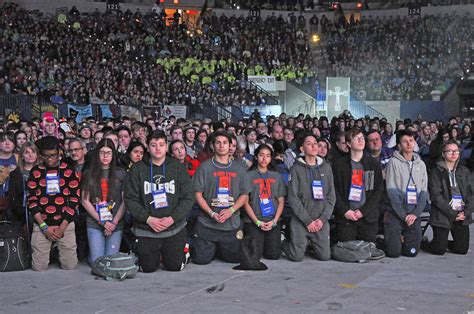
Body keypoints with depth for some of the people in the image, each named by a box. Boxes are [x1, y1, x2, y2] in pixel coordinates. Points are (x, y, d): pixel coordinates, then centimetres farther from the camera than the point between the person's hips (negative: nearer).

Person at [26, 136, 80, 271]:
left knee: (70, 266, -1)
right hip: (41, 224, 1)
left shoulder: (69, 171, 1)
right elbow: (32, 201, 1)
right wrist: (44, 227, -7)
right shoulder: (36, 172, 4)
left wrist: (62, 227, -8)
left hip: (65, 224, -1)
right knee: (39, 268, -1)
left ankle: (60, 253, 31)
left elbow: (74, 200, -2)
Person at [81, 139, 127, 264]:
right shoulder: (89, 174, 6)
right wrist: (103, 222, -7)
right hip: (94, 224, 0)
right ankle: (90, 252, 29)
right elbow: (85, 201, 2)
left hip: (116, 224, 0)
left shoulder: (121, 174, 6)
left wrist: (114, 222, -9)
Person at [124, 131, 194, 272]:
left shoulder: (178, 168, 2)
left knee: (175, 266, 2)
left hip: (174, 227, 0)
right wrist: (148, 219, -15)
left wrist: (172, 218, -14)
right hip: (146, 229, 0)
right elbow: (130, 199, -4)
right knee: (148, 268, 2)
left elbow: (188, 198, -2)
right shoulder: (137, 169, -1)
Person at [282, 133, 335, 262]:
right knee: (297, 257, -6)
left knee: (325, 256, -3)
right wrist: (307, 220, -12)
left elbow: (331, 196, 6)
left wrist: (323, 218, -6)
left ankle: (309, 243, 28)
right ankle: (284, 243, 26)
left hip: (321, 221, 3)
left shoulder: (326, 167, 8)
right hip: (300, 221, -3)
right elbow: (293, 198, -7)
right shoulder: (296, 168, -3)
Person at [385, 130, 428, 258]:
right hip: (395, 213, -3)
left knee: (412, 252, 0)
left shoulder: (421, 164, 9)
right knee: (393, 252, -8)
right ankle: (394, 240, 26)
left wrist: (415, 213, -9)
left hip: (414, 215, 4)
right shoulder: (394, 162, -4)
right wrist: (403, 215, -15)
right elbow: (392, 191, -10)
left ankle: (402, 240, 31)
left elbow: (424, 192, 5)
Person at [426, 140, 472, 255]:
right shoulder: (436, 171, -2)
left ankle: (445, 243, 29)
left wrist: (466, 212, -9)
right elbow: (435, 195, -11)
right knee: (438, 250, -6)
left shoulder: (464, 171, 12)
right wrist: (452, 214, -16)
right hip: (442, 215, -4)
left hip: (462, 215, 4)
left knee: (462, 249, -1)